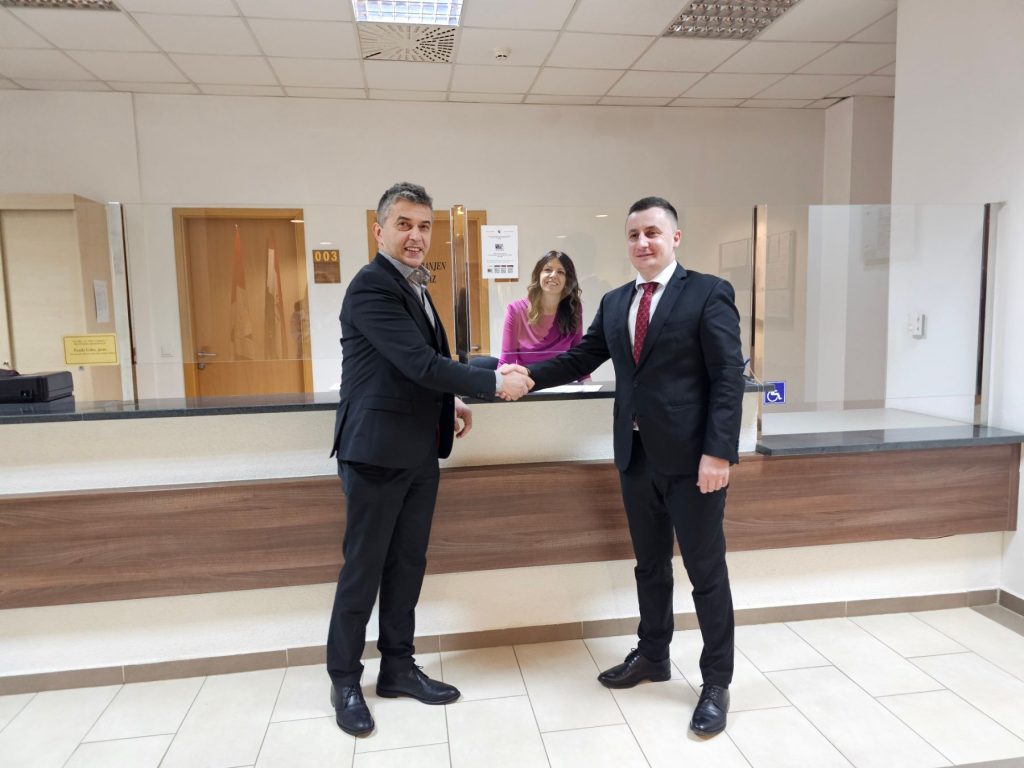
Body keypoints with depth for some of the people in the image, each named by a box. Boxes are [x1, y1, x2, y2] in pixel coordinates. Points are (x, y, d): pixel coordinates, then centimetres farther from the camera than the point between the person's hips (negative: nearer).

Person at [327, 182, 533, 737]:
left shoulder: (412, 287, 15)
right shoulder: (371, 287, -16)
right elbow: (421, 363, -23)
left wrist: (450, 403, 9)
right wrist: (495, 382, -18)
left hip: (420, 451, 9)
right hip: (378, 451, -8)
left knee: (408, 563, 15)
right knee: (363, 568, 4)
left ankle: (398, 668, 29)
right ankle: (345, 681, 22)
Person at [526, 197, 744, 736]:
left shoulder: (708, 293, -6)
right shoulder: (614, 302, 11)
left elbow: (729, 377, -12)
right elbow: (580, 359, 9)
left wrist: (719, 451, -19)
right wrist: (530, 376, -8)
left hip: (692, 457, -5)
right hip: (636, 455, 6)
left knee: (706, 571, 6)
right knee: (649, 564, 19)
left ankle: (716, 682, 23)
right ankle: (652, 656, 38)